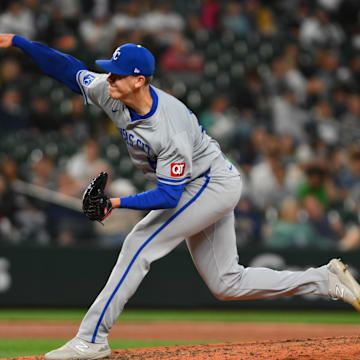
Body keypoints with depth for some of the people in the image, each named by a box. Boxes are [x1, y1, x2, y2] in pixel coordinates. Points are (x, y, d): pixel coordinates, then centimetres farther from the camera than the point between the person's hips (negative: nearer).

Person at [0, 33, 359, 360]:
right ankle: (327, 280, 16)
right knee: (227, 284, 11)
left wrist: (118, 202, -41)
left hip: (213, 185, -9)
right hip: (201, 189, 9)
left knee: (139, 245, -18)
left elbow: (168, 196, -31)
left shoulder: (172, 131, -33)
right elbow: (68, 68, -3)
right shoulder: (111, 93, -12)